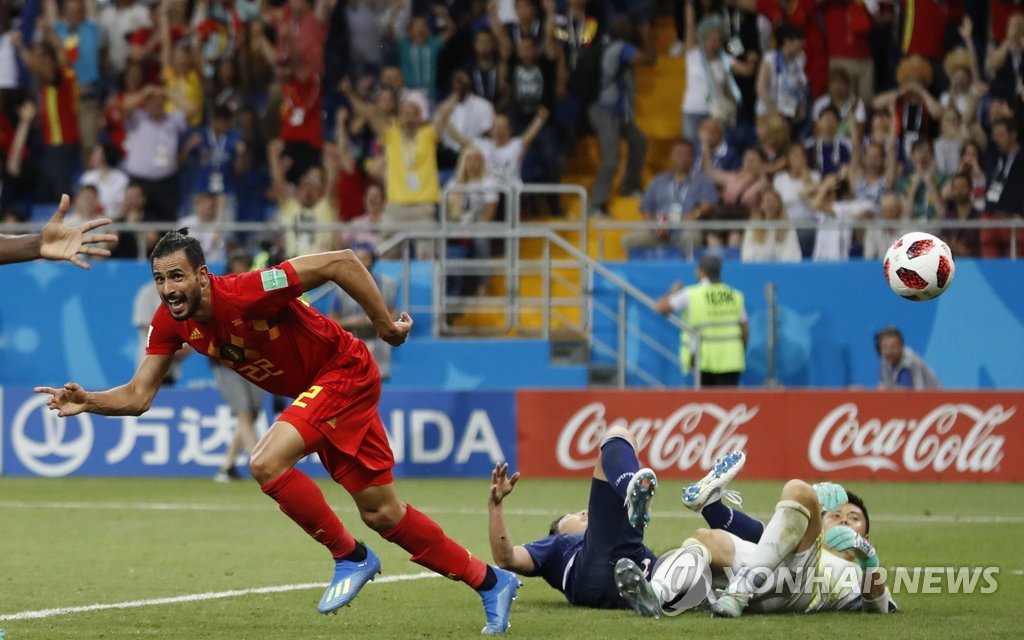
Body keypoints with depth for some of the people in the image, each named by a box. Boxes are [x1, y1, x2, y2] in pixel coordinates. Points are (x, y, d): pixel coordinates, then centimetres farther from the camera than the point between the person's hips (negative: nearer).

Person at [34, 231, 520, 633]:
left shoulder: (244, 294, -32)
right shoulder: (171, 322, -10)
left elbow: (341, 263, -29)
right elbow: (138, 396, -6)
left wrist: (385, 323, -22)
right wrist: (87, 402, -24)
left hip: (345, 372, -8)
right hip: (314, 390, 8)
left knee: (267, 463, -26)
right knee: (381, 514, 10)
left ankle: (350, 557, -8)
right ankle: (490, 582, 25)